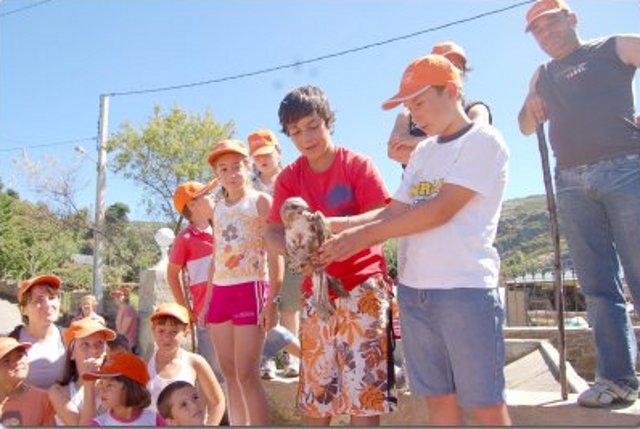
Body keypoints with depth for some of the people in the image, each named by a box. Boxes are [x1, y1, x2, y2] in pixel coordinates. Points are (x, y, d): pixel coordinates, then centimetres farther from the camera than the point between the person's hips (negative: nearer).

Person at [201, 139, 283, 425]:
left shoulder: (260, 201, -1)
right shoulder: (218, 209, 17)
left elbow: (275, 253, -8)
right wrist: (207, 300, 15)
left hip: (250, 288, -6)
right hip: (221, 292, 7)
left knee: (246, 374, -8)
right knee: (229, 374, 9)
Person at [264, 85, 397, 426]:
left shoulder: (357, 165, -3)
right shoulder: (289, 177, 6)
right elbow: (273, 232, -3)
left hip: (362, 287, -3)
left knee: (363, 391, -5)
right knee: (313, 395, 10)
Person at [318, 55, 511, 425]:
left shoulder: (483, 140, -4)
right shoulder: (423, 152, 18)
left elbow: (442, 210, -14)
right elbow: (394, 212, 11)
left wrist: (364, 236, -14)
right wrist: (335, 225, -3)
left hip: (467, 287, -6)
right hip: (414, 288, 6)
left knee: (485, 404, 2)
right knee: (437, 397, 11)